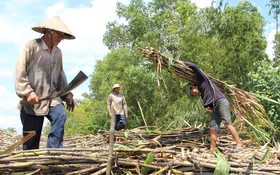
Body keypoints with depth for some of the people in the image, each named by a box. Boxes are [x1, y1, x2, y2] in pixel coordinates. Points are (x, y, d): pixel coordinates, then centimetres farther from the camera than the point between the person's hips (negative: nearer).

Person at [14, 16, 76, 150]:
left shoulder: (58, 52, 12)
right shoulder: (31, 46, -5)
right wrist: (28, 92, -18)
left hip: (52, 97, 4)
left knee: (60, 115, -25)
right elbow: (19, 72, -8)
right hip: (32, 100, -4)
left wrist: (67, 94, 7)